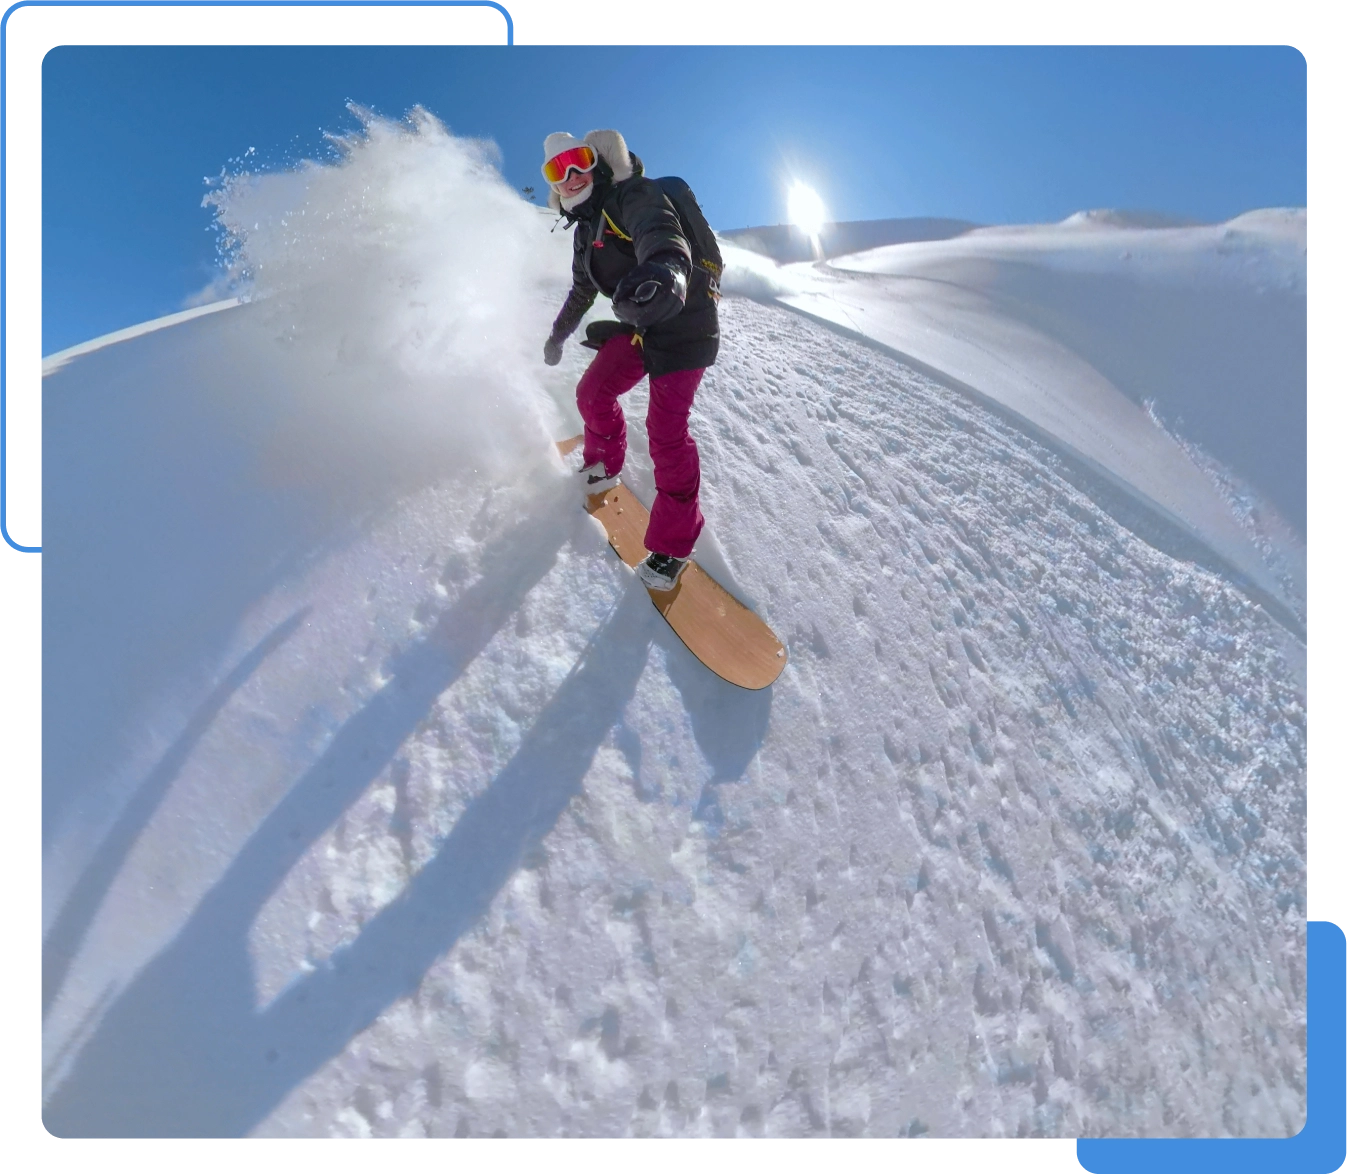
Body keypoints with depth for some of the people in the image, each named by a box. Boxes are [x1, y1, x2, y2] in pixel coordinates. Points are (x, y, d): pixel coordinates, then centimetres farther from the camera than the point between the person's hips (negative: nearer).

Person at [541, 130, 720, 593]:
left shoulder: (633, 195, -12)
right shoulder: (588, 229, 16)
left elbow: (659, 230, -36)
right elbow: (582, 291, 31)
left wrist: (664, 267, -59)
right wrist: (558, 336, 40)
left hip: (684, 322, -9)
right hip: (640, 325, 9)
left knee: (666, 427, -17)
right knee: (593, 393, 6)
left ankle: (673, 545, -9)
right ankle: (604, 467, 35)